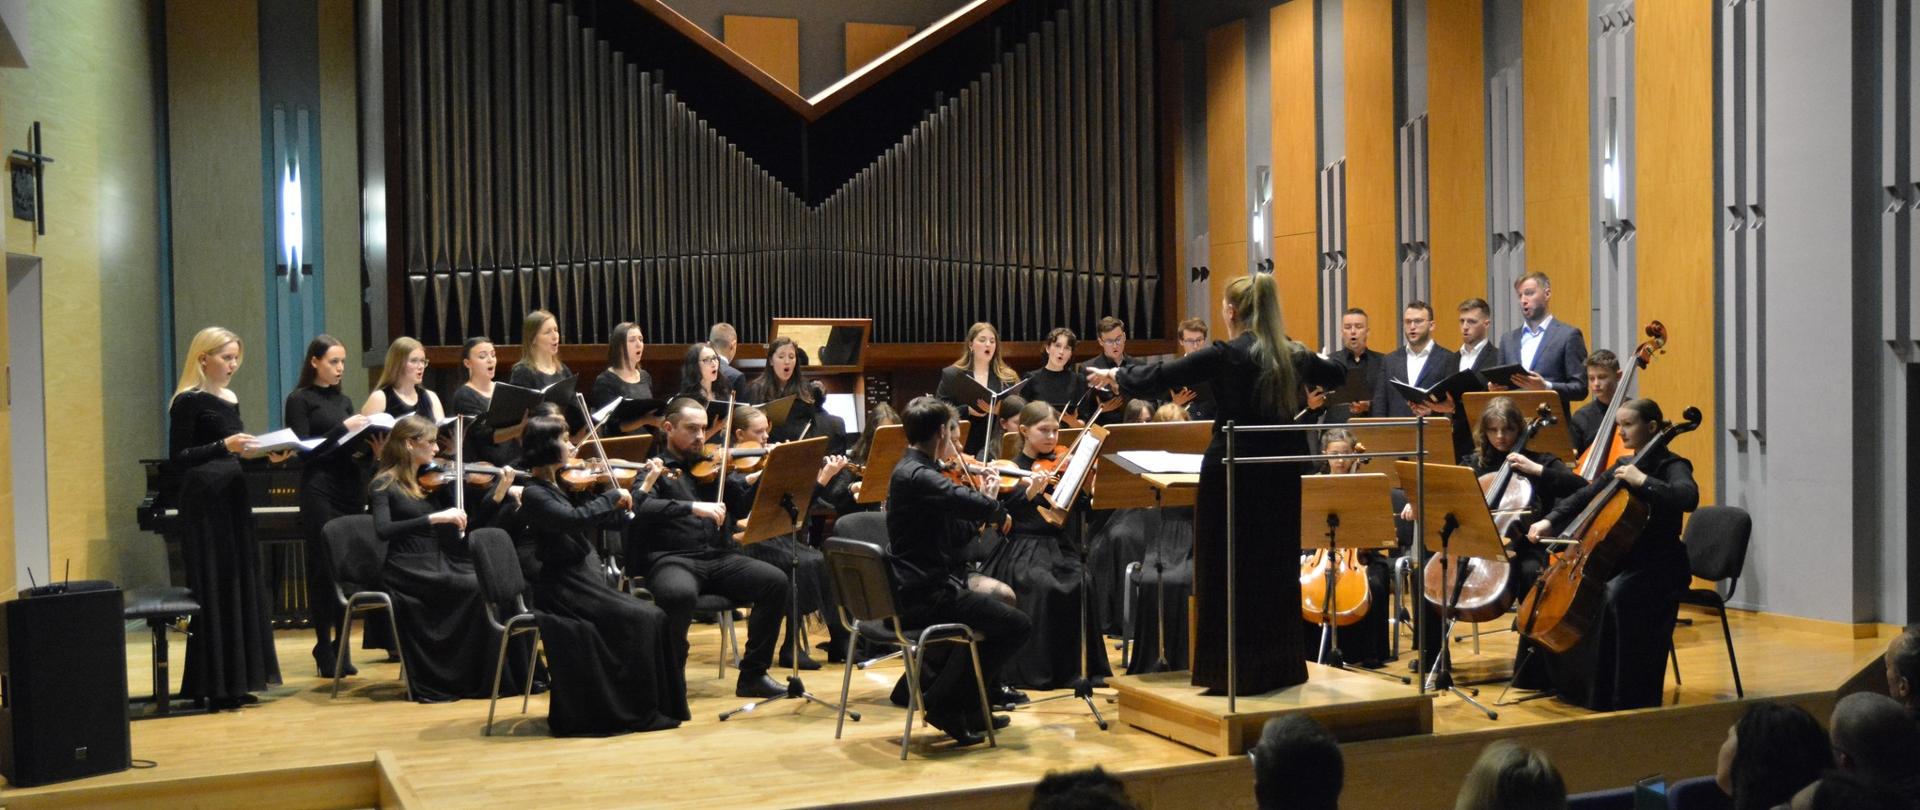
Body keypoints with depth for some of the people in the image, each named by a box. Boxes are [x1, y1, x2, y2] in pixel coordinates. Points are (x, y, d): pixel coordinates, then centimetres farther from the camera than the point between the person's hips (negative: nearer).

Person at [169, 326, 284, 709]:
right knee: (213, 591, -4)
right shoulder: (188, 401, -8)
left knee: (242, 588, 9)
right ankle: (214, 686, 3)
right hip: (204, 504, -8)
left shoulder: (231, 400, 14)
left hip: (234, 500, 8)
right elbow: (178, 459, -13)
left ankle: (236, 682, 16)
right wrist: (224, 446, -25)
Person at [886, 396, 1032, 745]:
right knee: (1017, 625, -7)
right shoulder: (916, 476, -19)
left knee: (998, 602, 30)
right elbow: (976, 504, -33)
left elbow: (956, 538, 15)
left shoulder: (914, 472, 14)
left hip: (916, 590, 11)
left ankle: (968, 710, 31)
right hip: (925, 595, -11)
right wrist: (996, 508, -10)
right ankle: (945, 703, -1)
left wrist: (985, 501, 5)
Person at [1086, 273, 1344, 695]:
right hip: (1282, 477, 6)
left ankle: (1235, 672, 7)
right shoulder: (1294, 356, 3)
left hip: (1232, 475, -6)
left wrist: (1115, 375, 8)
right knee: (1276, 570, 15)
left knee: (1228, 574, 4)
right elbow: (1335, 375, 23)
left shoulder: (1225, 355, -14)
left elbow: (1159, 376, -8)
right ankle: (1279, 666, 22)